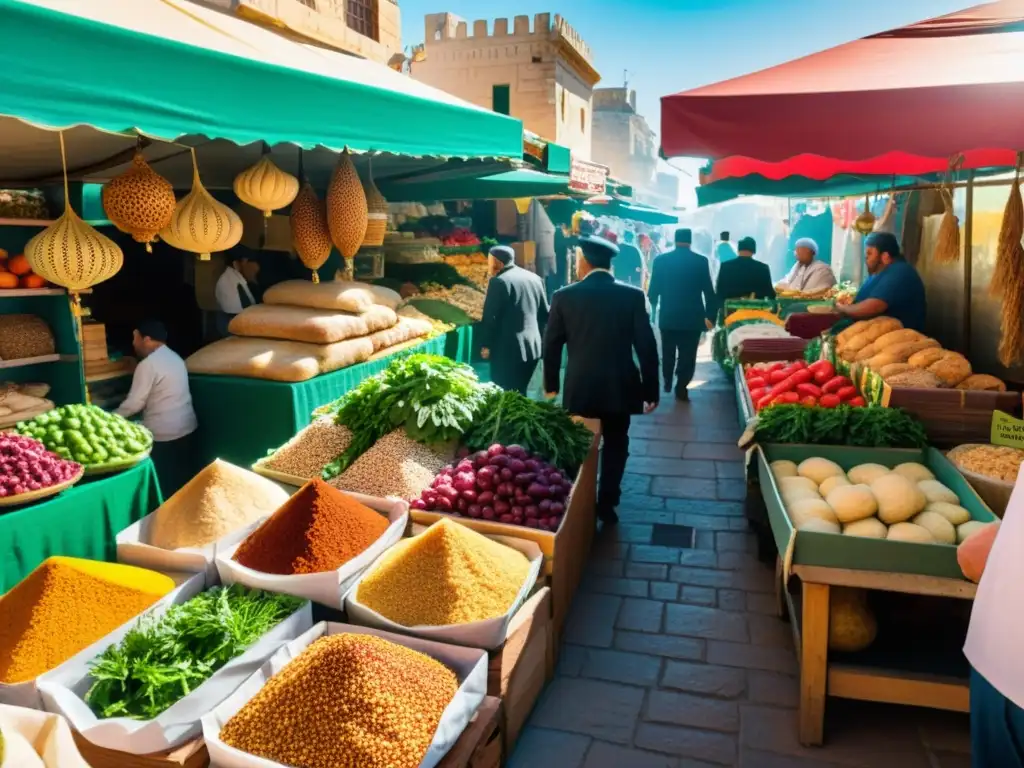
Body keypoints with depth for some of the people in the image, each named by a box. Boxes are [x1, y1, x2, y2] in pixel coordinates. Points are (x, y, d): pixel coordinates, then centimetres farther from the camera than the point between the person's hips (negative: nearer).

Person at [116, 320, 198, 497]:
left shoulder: (148, 364, -14)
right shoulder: (174, 357, 12)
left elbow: (135, 403, -13)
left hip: (163, 434, -8)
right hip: (186, 427, 8)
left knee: (164, 483, 2)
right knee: (182, 478, 13)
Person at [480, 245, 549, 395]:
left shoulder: (499, 282, -11)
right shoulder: (535, 278, 11)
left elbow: (490, 317, -12)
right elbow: (545, 314, 15)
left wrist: (486, 345, -3)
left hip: (508, 349, -7)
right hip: (533, 347, 7)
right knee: (518, 392, 16)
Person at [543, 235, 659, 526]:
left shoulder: (564, 296, -6)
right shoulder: (633, 296, -6)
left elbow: (551, 344, 0)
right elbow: (646, 346, -6)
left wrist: (550, 383, 13)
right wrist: (651, 389, 3)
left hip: (579, 388, 0)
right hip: (619, 387, 0)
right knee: (615, 445, 16)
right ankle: (607, 504, 18)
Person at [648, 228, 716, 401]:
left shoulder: (661, 260, -3)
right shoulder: (701, 261, -4)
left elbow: (653, 290, 2)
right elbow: (708, 291, -3)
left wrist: (653, 310, 18)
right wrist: (710, 315, 6)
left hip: (668, 316, 2)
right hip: (692, 317, -2)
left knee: (668, 353, 20)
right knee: (688, 355, 5)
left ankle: (667, 383, 29)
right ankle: (681, 387, 1)